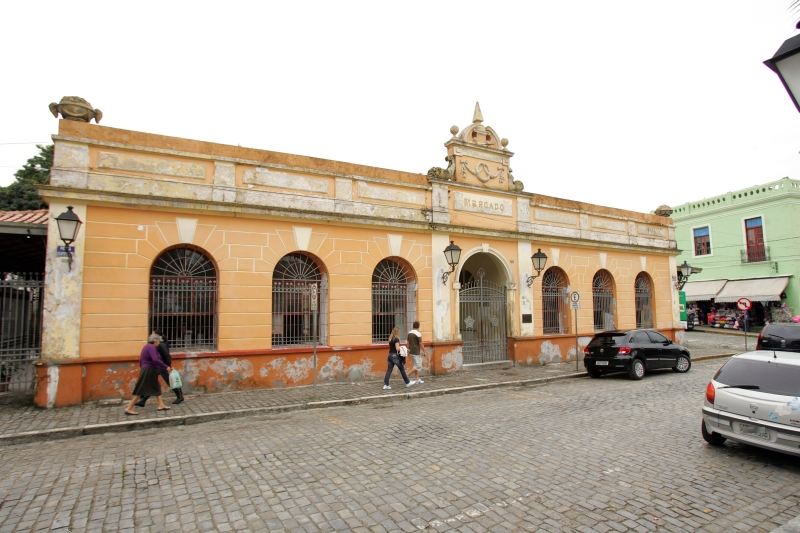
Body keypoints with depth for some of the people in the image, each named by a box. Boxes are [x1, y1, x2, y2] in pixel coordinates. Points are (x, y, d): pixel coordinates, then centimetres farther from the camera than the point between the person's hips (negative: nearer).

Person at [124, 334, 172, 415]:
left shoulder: (147, 346, 14)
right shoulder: (151, 347, -17)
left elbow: (141, 359, 21)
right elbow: (155, 360, -29)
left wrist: (141, 367, 33)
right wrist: (166, 367, -26)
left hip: (149, 371, 11)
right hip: (148, 371, -11)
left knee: (156, 388, 13)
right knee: (140, 390, -4)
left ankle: (161, 405, 15)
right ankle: (129, 408, 2)